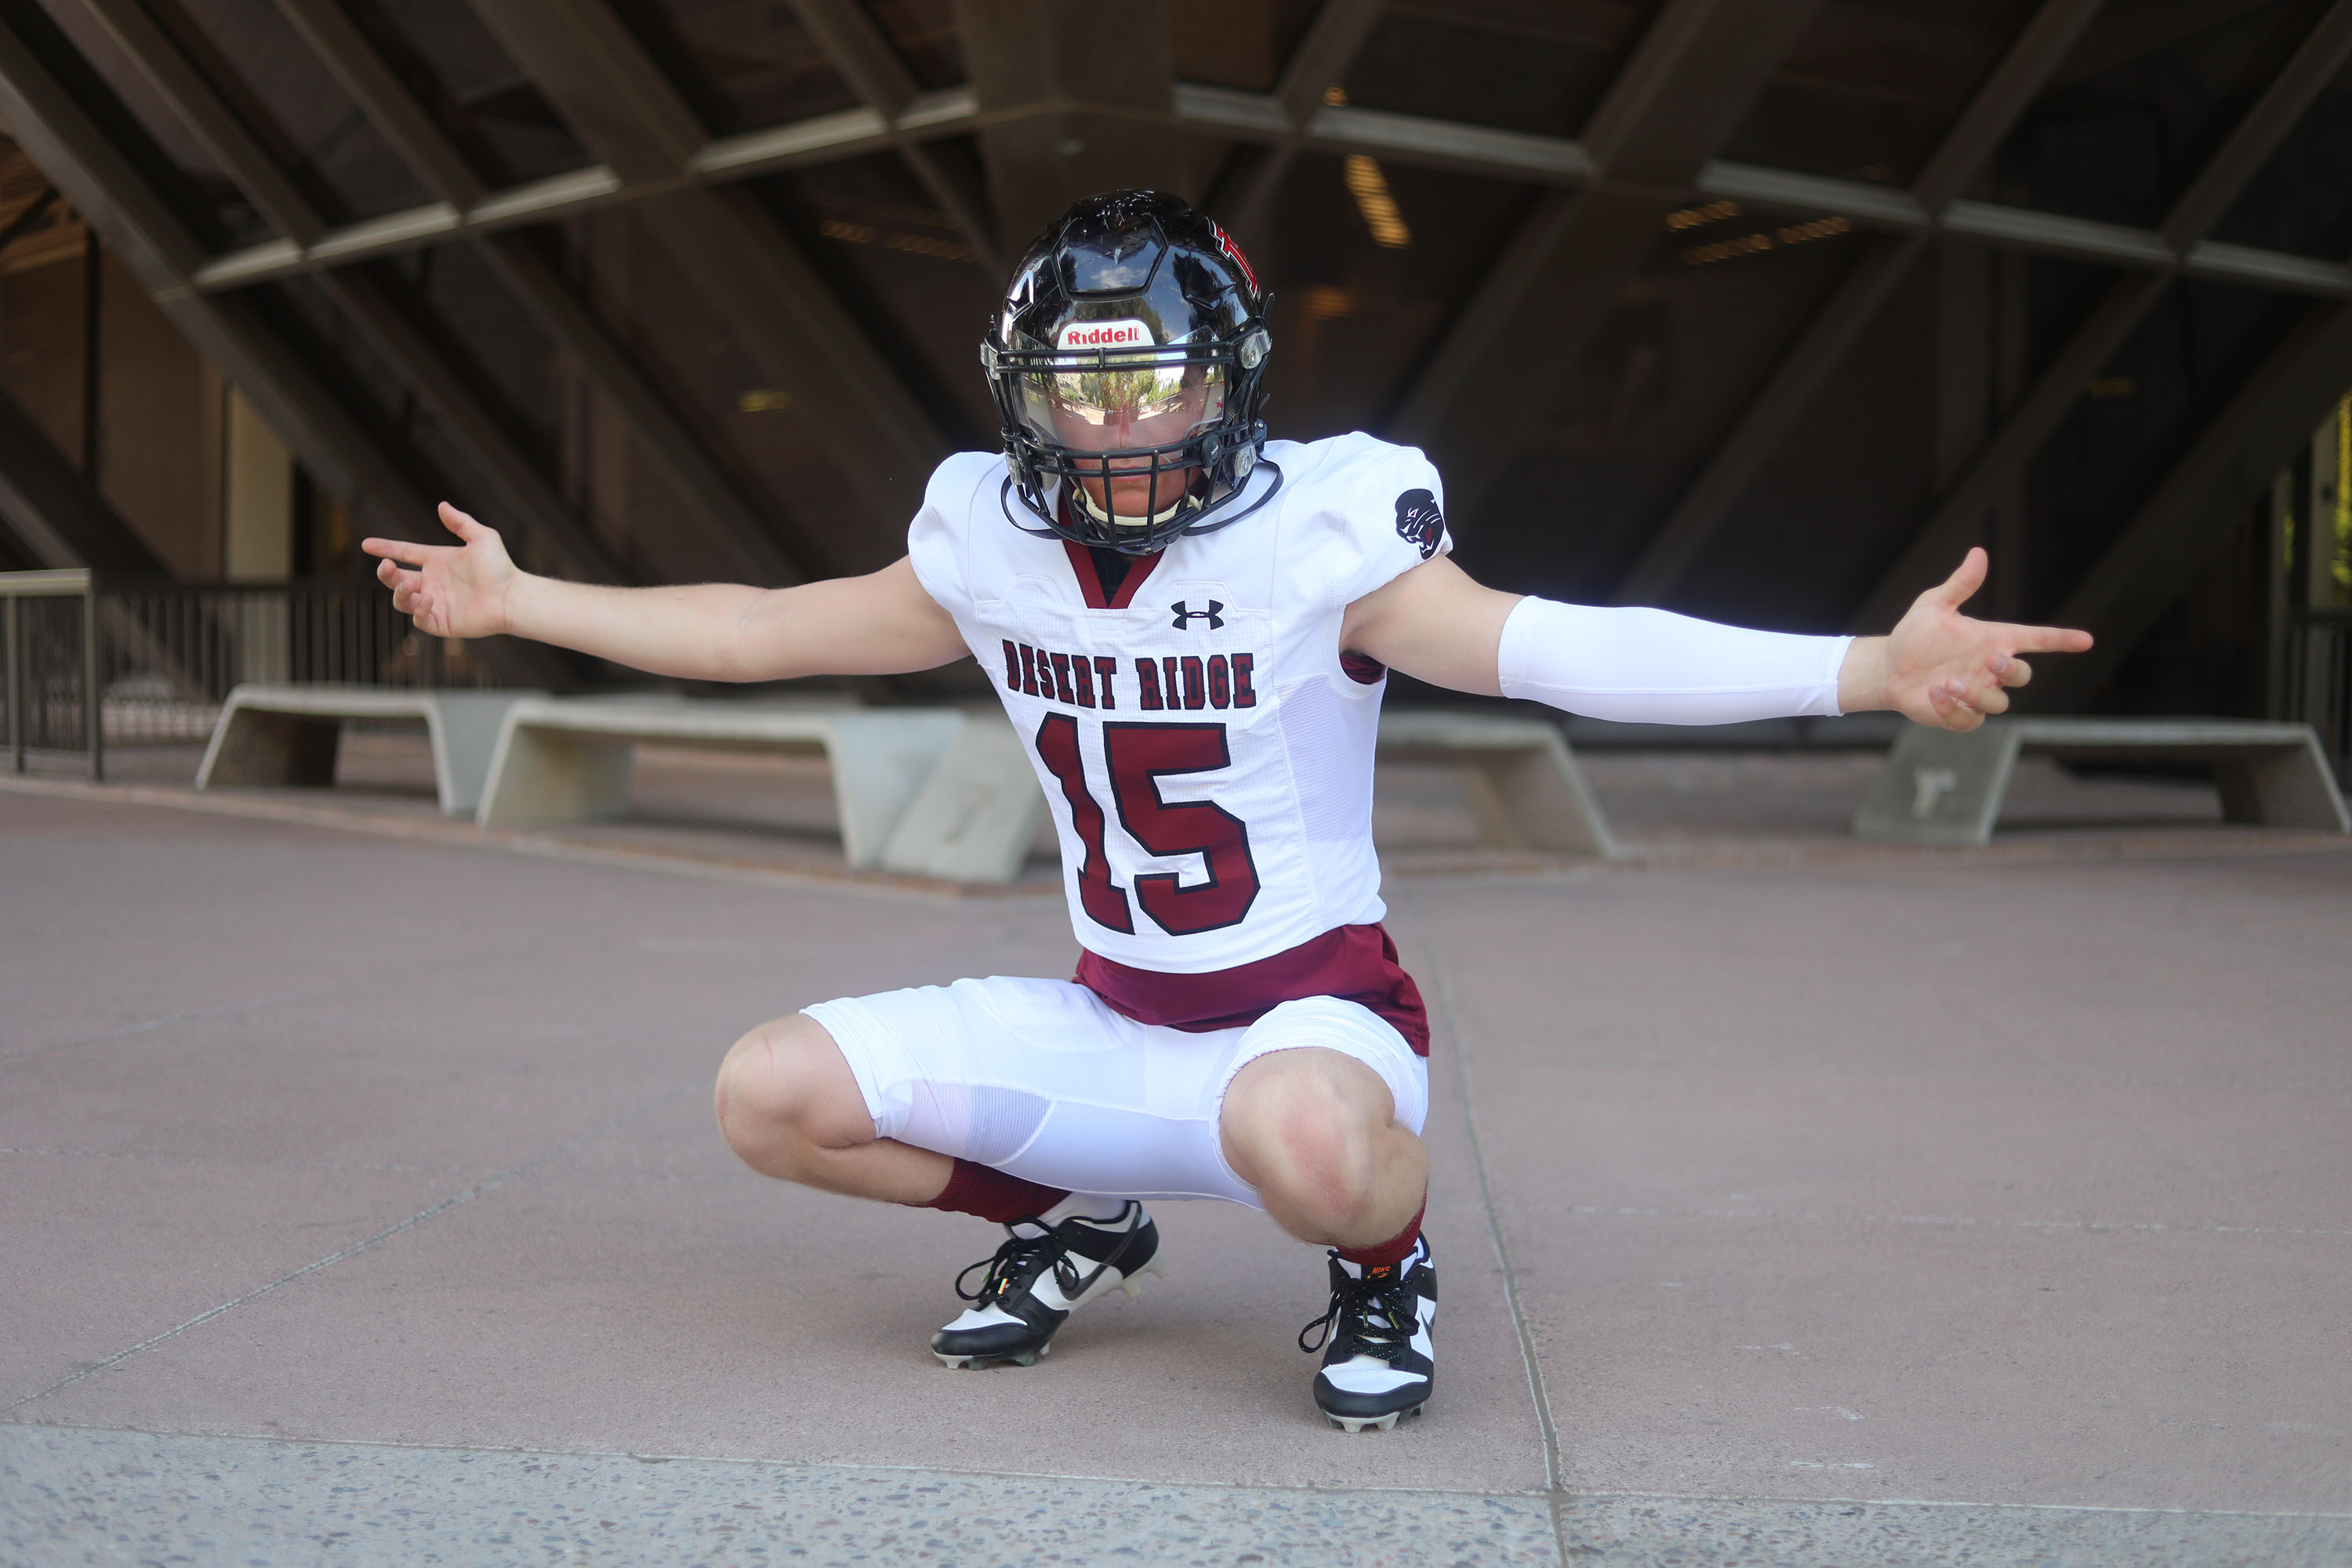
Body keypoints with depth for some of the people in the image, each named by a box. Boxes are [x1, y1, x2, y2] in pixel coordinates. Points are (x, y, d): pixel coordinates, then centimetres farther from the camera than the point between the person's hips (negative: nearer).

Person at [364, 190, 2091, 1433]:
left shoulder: (1324, 531, -16)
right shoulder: (989, 545, 0)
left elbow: (1552, 648, -28)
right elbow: (765, 631, 13)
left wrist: (1867, 669, -40)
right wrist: (517, 600, 17)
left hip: (1314, 1002, -5)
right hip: (1109, 1020, 5)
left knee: (1299, 1126, -42)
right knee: (774, 1093, -8)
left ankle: (1382, 1268, -2)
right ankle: (1073, 1225, 18)